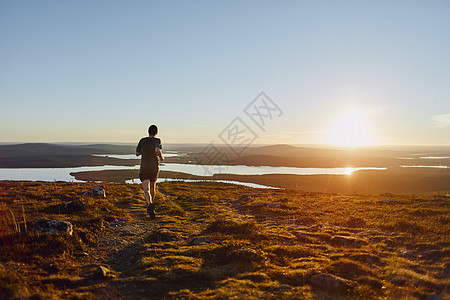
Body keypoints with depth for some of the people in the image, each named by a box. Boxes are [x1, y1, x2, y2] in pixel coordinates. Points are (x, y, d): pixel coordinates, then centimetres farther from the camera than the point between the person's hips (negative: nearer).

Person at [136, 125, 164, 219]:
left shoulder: (143, 140, 0)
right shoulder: (157, 140, -7)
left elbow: (137, 153, 8)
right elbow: (157, 151, -27)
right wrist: (161, 157, -8)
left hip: (144, 168, 0)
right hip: (154, 168, 1)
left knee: (146, 190, -7)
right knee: (152, 186, 24)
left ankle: (150, 204, -34)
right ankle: (151, 204, 35)